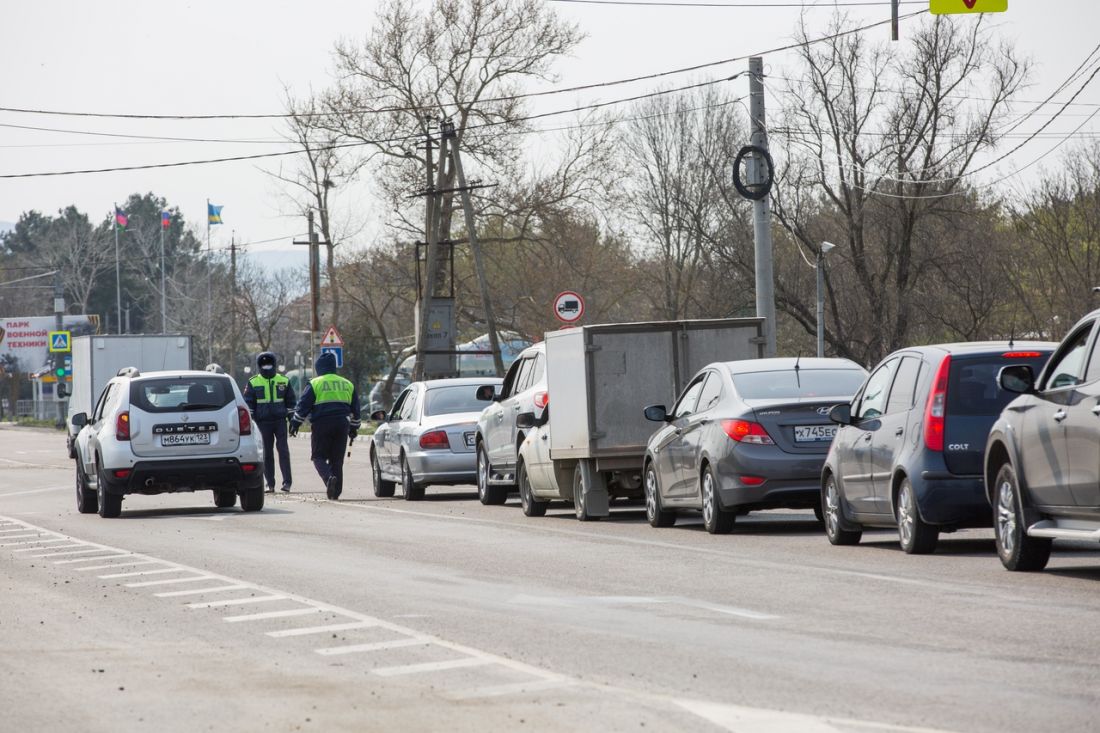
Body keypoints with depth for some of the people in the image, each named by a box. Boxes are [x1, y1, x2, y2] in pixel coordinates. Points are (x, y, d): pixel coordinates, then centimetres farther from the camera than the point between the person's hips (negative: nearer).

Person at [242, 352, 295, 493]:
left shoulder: (284, 381, 8)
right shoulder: (253, 383, 5)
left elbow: (291, 402, 15)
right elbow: (248, 403, 7)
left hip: (280, 421, 0)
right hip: (263, 422, 0)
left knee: (283, 450, -8)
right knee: (267, 454, 3)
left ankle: (287, 482, -9)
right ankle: (270, 484, 8)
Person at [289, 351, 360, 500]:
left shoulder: (315, 384, -1)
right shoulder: (347, 384, 14)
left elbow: (303, 405, -3)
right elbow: (355, 409, 20)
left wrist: (295, 423, 6)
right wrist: (354, 428, 29)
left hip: (321, 425, -4)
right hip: (342, 425, 4)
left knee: (319, 457, 2)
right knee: (337, 459, 10)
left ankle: (329, 477, -25)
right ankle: (336, 491, 7)